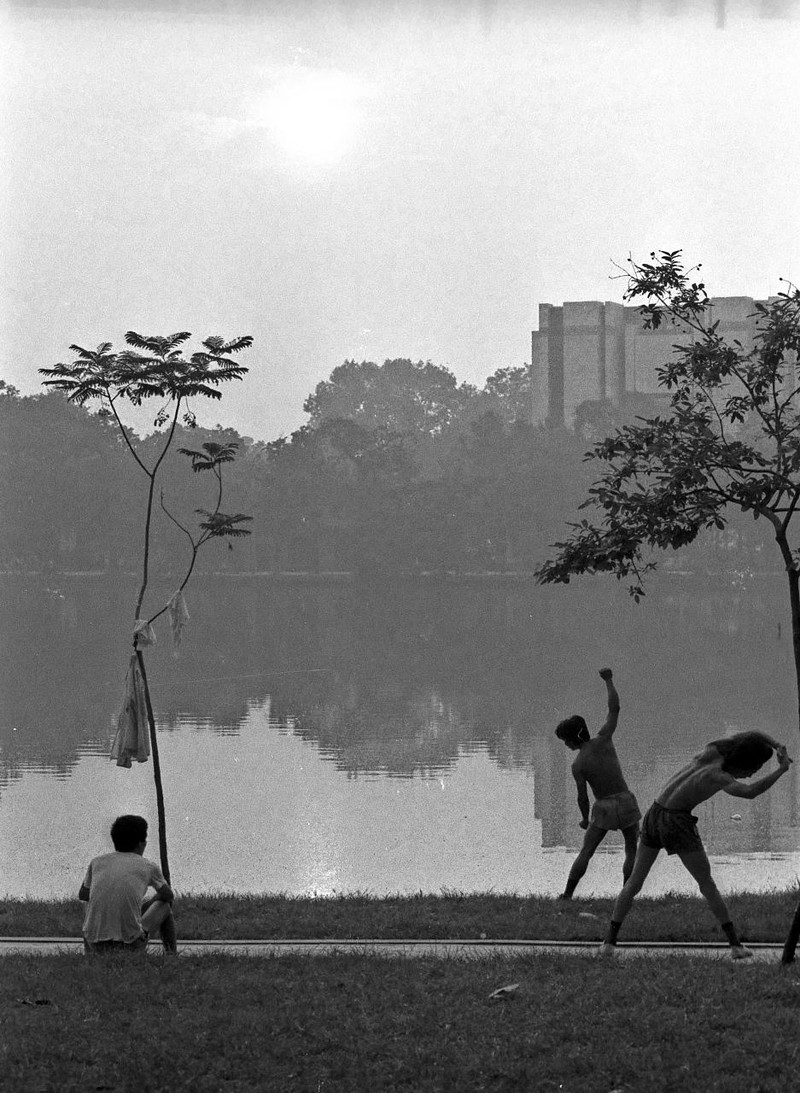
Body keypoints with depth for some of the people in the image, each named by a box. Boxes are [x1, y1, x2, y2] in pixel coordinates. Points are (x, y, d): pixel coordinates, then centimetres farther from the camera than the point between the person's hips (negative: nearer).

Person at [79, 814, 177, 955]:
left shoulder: (97, 862, 11)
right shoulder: (149, 866, 7)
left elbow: (83, 895, 29)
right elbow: (168, 895, 27)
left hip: (96, 947, 2)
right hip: (131, 946, -2)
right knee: (165, 906, 27)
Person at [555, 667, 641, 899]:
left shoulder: (578, 765, -10)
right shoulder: (603, 740, -6)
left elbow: (582, 796, -7)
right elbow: (615, 708, 0)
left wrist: (585, 819, 11)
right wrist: (609, 680, 9)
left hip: (603, 808, -2)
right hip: (625, 801, 2)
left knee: (586, 852, 10)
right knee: (632, 850, 14)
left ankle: (567, 894, 11)